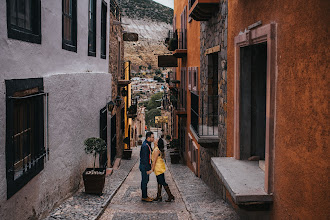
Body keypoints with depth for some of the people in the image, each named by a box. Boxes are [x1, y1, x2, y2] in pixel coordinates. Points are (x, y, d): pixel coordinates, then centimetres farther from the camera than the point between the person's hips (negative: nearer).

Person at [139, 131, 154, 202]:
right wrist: (148, 168, -21)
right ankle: (144, 197, 4)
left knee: (145, 180, 15)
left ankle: (145, 196, 23)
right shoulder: (145, 145, -21)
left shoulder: (148, 144, 12)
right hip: (145, 167, -10)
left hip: (146, 166, 10)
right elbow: (145, 158, -22)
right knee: (144, 181, -3)